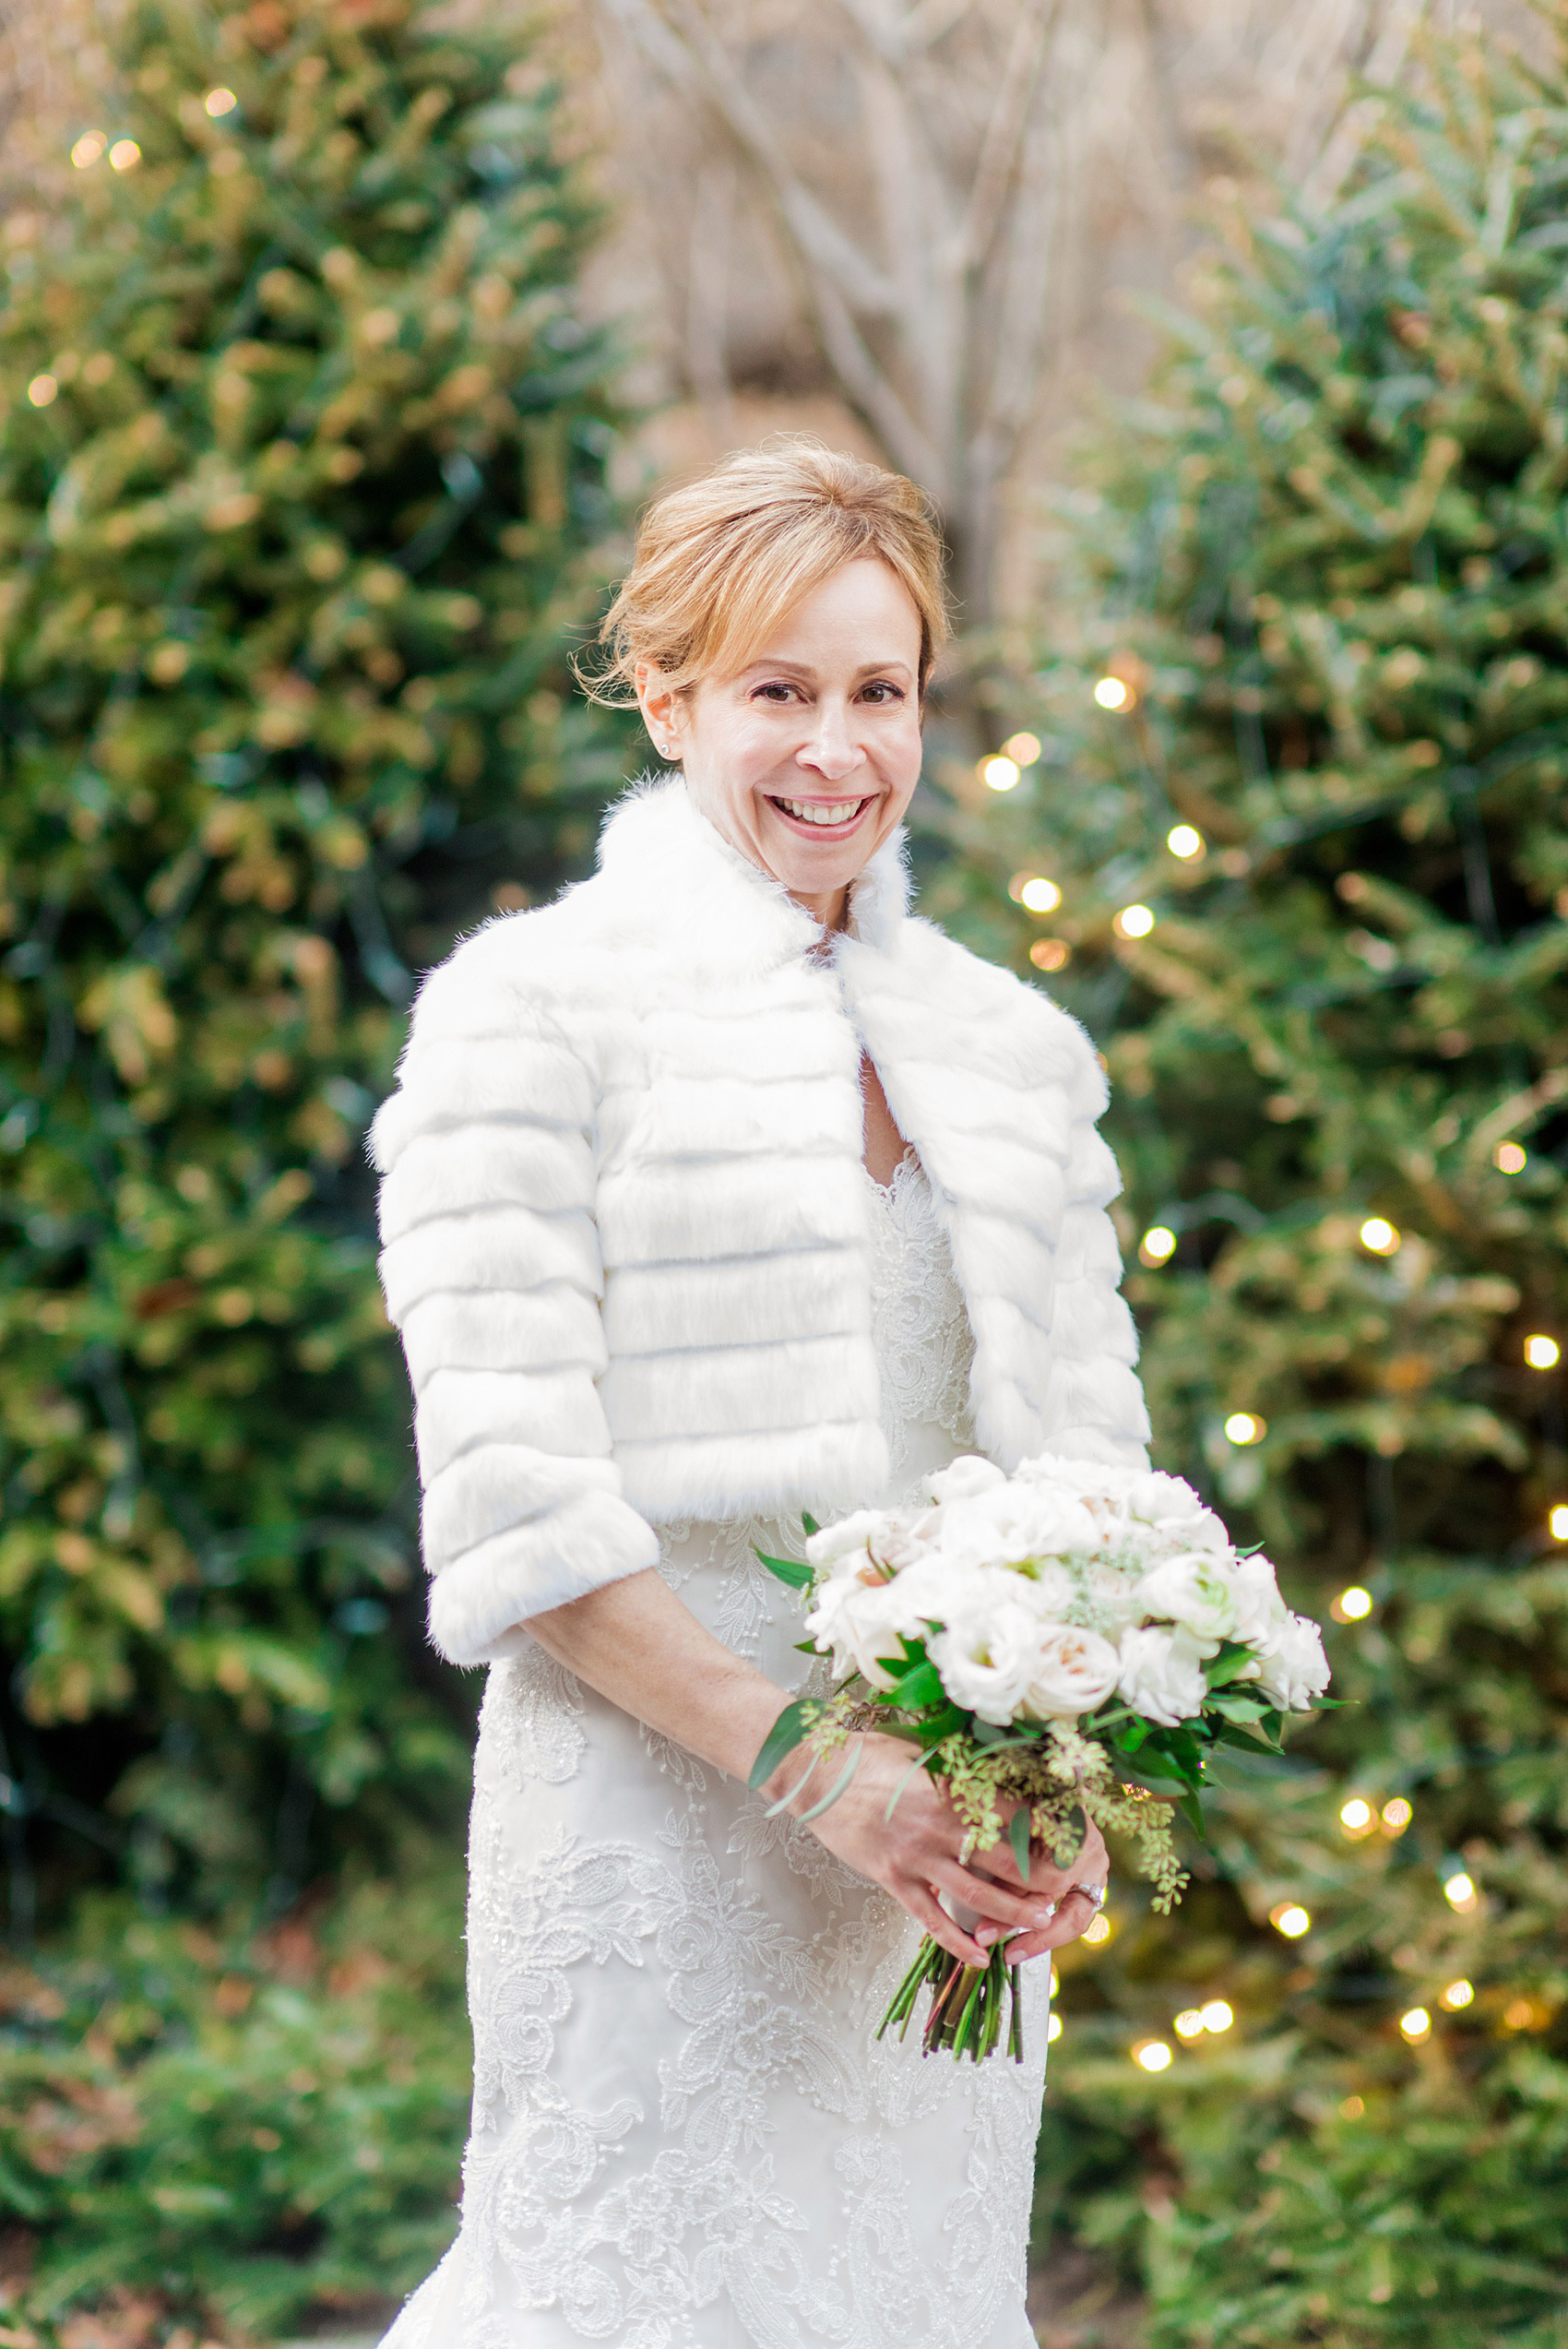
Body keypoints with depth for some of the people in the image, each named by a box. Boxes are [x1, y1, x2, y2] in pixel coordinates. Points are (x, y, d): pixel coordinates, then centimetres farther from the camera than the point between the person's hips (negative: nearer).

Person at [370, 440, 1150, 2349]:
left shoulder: (1017, 1046, 14)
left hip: (958, 1857, 5)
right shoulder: (533, 1008, -3)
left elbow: (1088, 1462, 13)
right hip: (654, 1822, -5)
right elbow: (513, 1509, -10)